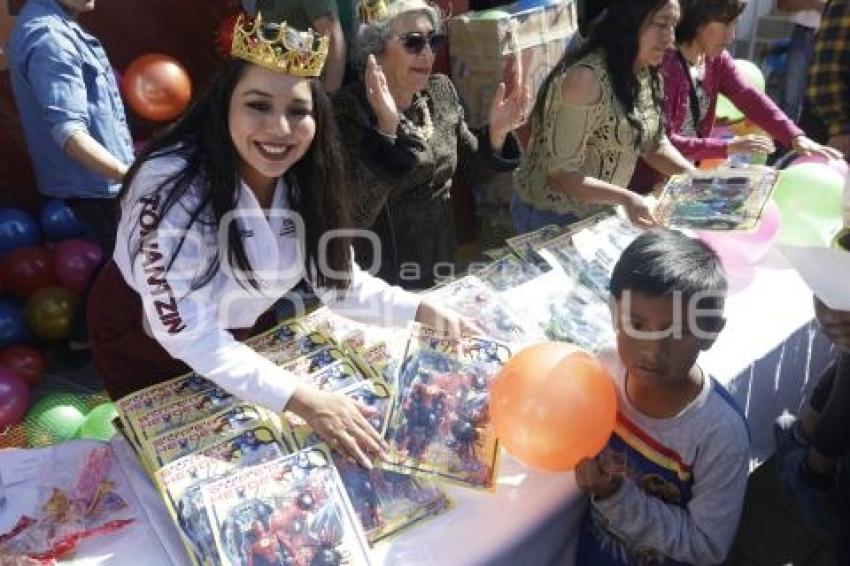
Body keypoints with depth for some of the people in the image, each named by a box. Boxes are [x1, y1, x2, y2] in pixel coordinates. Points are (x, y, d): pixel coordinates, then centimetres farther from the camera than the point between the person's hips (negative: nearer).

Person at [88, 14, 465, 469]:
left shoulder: (303, 183, -17)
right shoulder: (169, 187, -36)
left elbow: (338, 281, -11)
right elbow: (189, 338, -37)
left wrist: (423, 311, -24)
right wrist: (304, 401, -42)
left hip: (241, 334, 5)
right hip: (147, 343, -4)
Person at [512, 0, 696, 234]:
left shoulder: (645, 73, -1)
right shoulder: (586, 78, -27)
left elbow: (655, 143, 9)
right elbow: (561, 175, -26)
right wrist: (625, 198, -36)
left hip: (599, 213, 8)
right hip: (552, 219, -8)